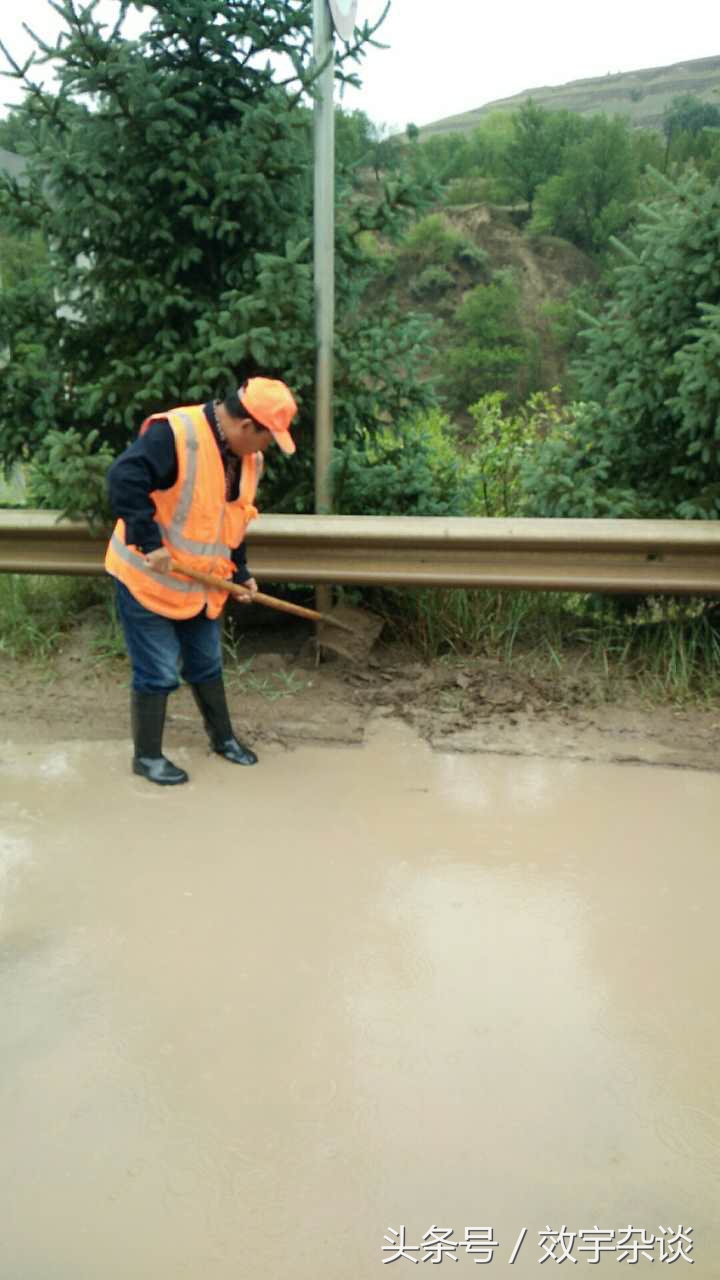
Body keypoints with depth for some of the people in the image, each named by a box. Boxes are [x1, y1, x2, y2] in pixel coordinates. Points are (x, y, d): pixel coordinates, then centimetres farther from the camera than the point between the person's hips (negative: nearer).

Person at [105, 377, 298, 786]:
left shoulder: (247, 458, 2)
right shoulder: (174, 433, -25)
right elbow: (124, 479, -33)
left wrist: (240, 572, 8)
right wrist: (149, 543, -33)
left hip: (201, 583, 8)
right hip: (148, 579, -7)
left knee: (207, 663, 20)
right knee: (158, 671, 1)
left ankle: (223, 737, 38)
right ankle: (147, 756, 19)